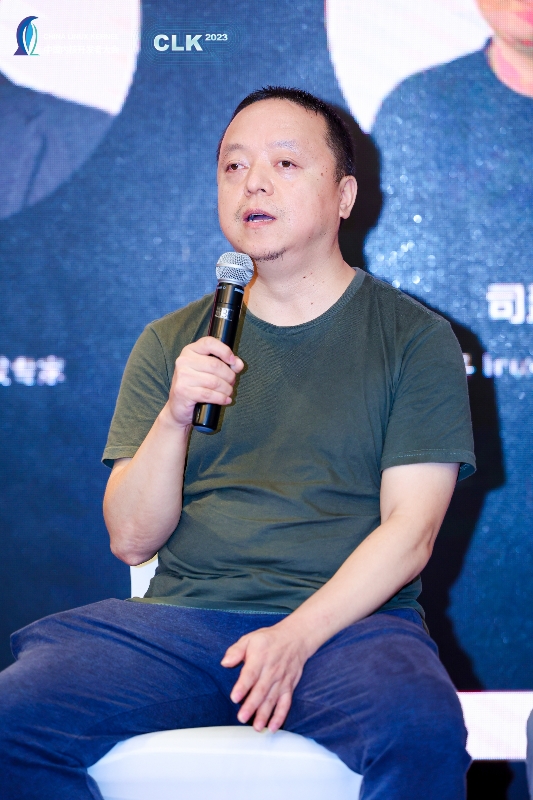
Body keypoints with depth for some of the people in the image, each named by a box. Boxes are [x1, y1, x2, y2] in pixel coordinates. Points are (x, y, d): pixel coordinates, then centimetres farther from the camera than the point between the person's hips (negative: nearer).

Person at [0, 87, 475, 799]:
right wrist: (174, 418, -9)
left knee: (421, 728, -36)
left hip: (347, 619, -2)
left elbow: (410, 528, -2)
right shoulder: (170, 344, 15)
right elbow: (131, 541, 9)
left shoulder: (417, 338, 7)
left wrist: (297, 636, -16)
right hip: (180, 615, 3)